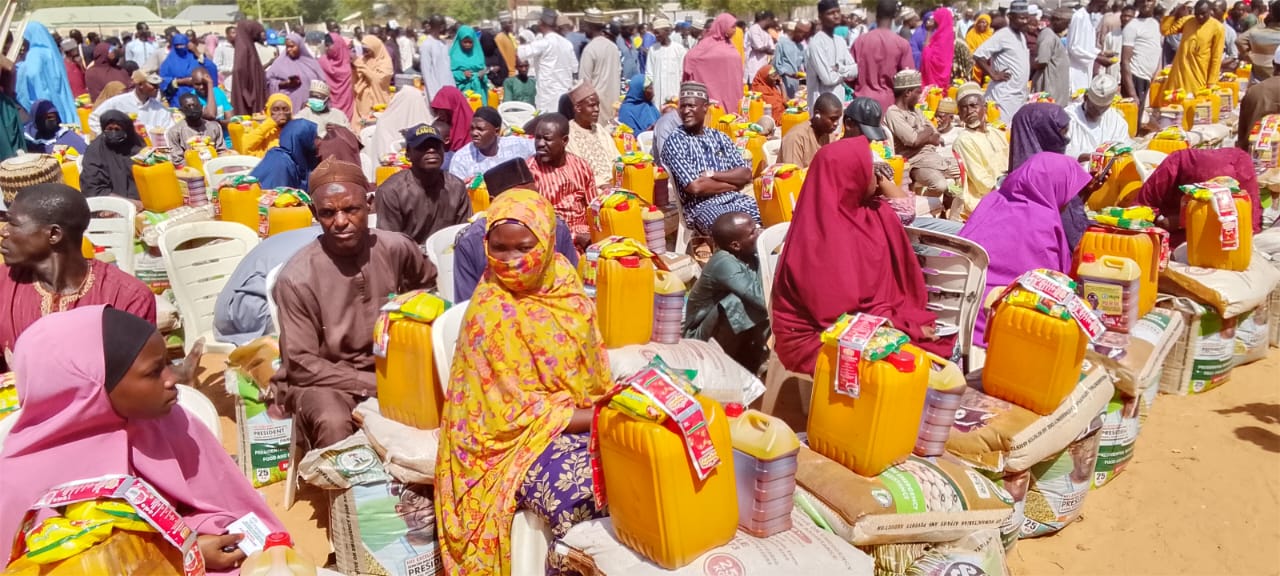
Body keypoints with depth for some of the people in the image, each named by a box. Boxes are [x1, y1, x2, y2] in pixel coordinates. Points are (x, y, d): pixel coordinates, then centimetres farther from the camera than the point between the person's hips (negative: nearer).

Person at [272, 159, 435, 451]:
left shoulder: (397, 249, -7)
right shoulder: (297, 278, -17)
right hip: (321, 380, -4)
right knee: (334, 423, -35)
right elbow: (301, 364, -13)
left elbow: (427, 286, 17)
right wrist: (377, 385, -19)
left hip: (388, 368, 4)